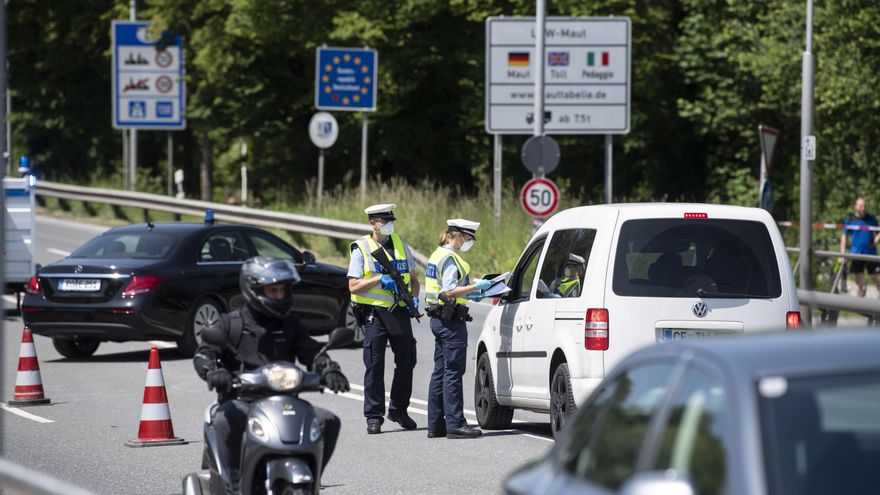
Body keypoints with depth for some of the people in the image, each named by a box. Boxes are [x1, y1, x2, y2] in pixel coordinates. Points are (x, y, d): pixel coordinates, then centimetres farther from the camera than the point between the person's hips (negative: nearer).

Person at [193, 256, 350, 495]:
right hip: (241, 401, -4)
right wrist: (213, 371, -29)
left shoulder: (289, 325, 17)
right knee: (226, 420, -38)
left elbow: (311, 352, 7)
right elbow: (203, 353, -4)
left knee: (329, 421, -16)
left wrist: (329, 370, -16)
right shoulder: (230, 323, 6)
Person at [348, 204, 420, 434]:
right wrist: (379, 279, -17)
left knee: (406, 363, 7)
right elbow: (353, 286, -6)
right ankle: (374, 417, 0)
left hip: (400, 312, 4)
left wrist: (414, 298, 1)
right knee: (374, 365, -4)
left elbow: (413, 278, 20)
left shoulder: (401, 245, 13)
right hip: (375, 313, -4)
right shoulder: (361, 249, -1)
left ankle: (398, 410, 22)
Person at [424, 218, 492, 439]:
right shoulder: (450, 259, -14)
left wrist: (469, 294, 17)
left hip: (438, 319, 10)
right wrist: (475, 287, -19)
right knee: (452, 373, -9)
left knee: (440, 372, 12)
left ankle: (436, 424, 14)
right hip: (451, 320, -10)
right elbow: (449, 291, -22)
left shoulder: (438, 255, 17)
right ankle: (455, 424, -9)